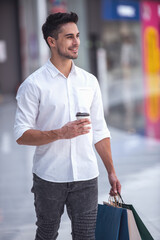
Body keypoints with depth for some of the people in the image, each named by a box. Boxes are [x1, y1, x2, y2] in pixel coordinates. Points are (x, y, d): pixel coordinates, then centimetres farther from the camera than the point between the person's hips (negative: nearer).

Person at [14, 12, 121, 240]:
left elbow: (99, 131, 12)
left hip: (86, 177, 3)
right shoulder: (34, 84, -6)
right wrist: (61, 133, -23)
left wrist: (111, 171, 9)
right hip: (49, 177, -3)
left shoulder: (90, 81, 8)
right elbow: (22, 135, -11)